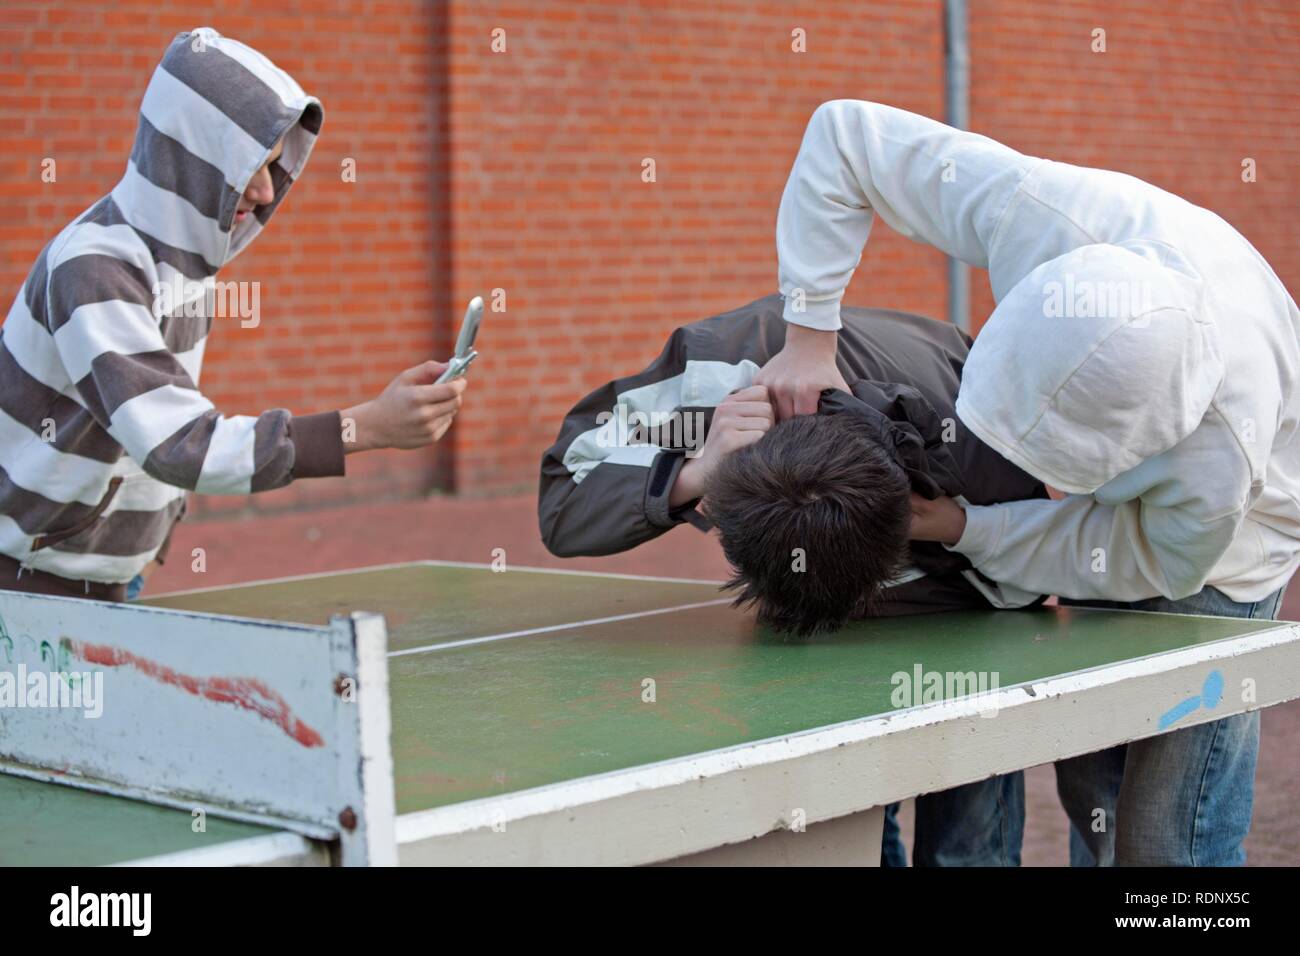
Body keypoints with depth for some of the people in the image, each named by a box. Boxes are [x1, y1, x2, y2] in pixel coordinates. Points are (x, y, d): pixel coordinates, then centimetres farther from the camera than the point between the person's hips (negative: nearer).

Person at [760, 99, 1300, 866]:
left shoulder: (1220, 455, -46)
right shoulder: (1037, 214, -39)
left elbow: (1155, 565, -23)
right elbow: (846, 134, -29)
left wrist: (962, 529, -26)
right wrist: (809, 334, -32)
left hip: (1221, 554, -5)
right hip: (1114, 498, 5)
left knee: (1163, 837, -8)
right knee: (1088, 787, 14)